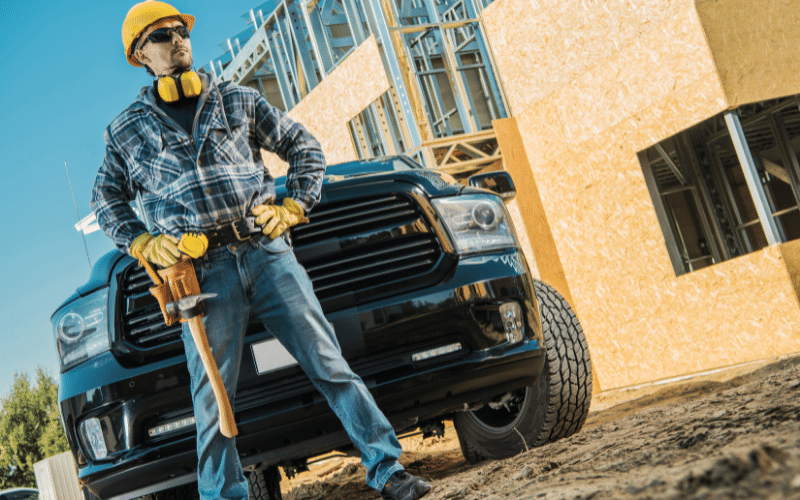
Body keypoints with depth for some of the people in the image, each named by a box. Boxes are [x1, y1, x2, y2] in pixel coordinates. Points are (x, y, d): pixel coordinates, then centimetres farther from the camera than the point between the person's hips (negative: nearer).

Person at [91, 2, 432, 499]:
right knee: (213, 395, -1)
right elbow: (106, 196, 21)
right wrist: (142, 242, 4)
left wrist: (293, 206, 3)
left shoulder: (239, 99, 14)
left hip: (267, 250, 1)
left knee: (330, 364, -2)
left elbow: (305, 147, 17)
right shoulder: (127, 130, 13)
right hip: (203, 270, 0)